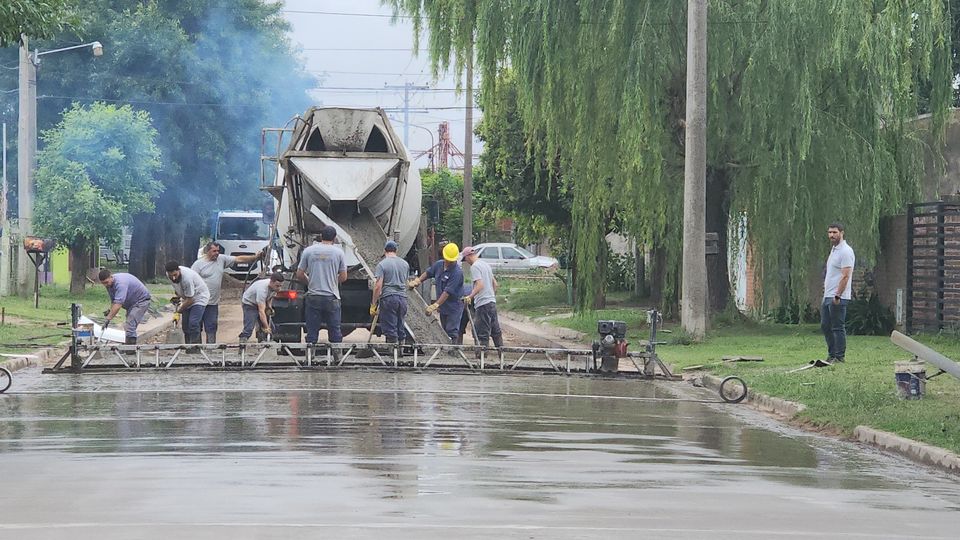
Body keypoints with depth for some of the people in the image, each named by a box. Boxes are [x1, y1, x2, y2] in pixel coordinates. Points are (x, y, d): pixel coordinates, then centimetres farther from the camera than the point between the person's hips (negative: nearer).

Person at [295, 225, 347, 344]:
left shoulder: (308, 251, 0)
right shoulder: (338, 252, -1)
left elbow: (299, 275, 3)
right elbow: (343, 277, 3)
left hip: (313, 297, 1)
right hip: (332, 298, -1)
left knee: (312, 334, 5)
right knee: (335, 333, 5)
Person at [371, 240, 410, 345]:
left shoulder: (382, 264, -5)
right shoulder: (405, 264, 12)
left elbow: (378, 286, -10)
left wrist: (373, 305, -6)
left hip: (388, 298, -5)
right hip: (403, 298, 5)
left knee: (390, 329, -4)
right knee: (400, 329, 11)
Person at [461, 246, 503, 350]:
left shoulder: (474, 267, -11)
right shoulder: (486, 264, 17)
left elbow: (480, 285, -24)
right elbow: (495, 284, 21)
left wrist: (470, 296, -32)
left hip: (482, 303, -9)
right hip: (492, 302, 9)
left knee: (482, 332, -6)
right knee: (495, 329, 14)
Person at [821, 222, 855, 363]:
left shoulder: (845, 251, -14)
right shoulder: (834, 249, 17)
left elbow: (845, 276, -20)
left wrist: (837, 296, -23)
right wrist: (825, 285, 17)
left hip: (837, 298, -10)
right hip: (827, 296, 10)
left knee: (838, 328, -6)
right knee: (825, 326, 12)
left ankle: (839, 357, -2)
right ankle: (831, 355, 19)